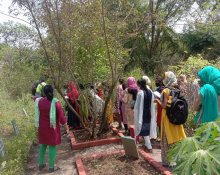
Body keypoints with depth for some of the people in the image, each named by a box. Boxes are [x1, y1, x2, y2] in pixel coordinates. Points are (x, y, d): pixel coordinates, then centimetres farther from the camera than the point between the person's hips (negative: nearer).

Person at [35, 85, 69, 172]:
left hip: (42, 127, 5)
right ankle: (51, 167, 18)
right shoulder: (56, 102, -20)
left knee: (43, 144, 21)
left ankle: (41, 164, 32)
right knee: (52, 146, 8)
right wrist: (66, 126, -5)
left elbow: (38, 114, 9)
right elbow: (61, 117, -16)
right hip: (52, 127, -4)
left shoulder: (39, 101, -6)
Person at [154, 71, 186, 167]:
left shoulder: (166, 91, -14)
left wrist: (157, 100, -2)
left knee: (167, 139, 5)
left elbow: (164, 106, -17)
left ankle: (167, 160, 14)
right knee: (176, 137, 15)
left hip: (168, 117, -6)